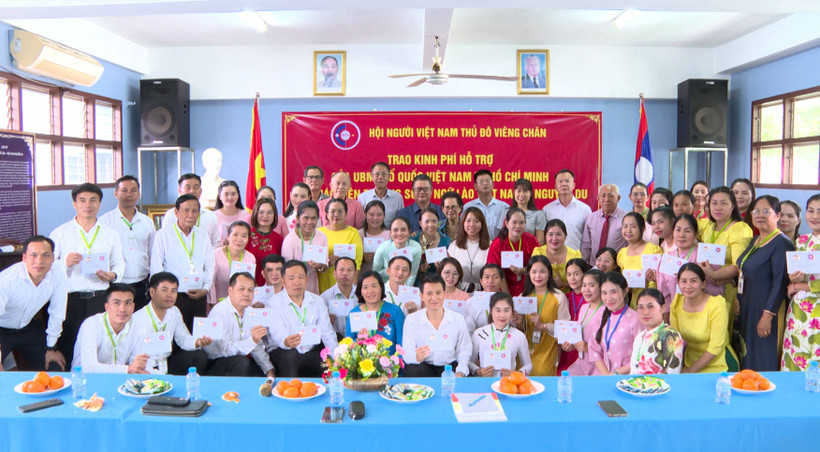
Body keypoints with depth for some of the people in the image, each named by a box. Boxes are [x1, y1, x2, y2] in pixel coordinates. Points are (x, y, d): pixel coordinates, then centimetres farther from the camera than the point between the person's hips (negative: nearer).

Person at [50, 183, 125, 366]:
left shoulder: (110, 234, 14)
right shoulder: (59, 233, 8)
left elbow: (119, 263, 14)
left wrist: (113, 275, -7)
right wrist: (65, 263, -15)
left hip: (101, 299, 1)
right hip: (69, 300, -1)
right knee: (68, 350, -2)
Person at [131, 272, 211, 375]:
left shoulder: (174, 312, -1)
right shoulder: (138, 319, -22)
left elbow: (183, 338, 8)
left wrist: (197, 342, -15)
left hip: (166, 363, 7)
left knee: (200, 355, -7)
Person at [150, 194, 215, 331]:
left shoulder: (203, 236, 13)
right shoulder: (163, 235, 1)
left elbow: (210, 266, 15)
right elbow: (156, 268, -1)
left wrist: (205, 289, 2)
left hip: (199, 297, 4)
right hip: (174, 296, -4)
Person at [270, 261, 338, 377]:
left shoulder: (318, 301, 9)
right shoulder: (274, 303, -6)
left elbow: (327, 333, 3)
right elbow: (277, 335, -19)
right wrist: (286, 342, -45)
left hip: (312, 351, 3)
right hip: (285, 352, -3)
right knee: (290, 356, -35)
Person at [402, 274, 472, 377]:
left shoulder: (458, 319, 4)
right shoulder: (411, 320, 0)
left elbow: (464, 351, 4)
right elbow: (407, 354, -5)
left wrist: (460, 373, -14)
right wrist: (417, 357, -29)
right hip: (423, 367, 1)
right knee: (413, 370, -32)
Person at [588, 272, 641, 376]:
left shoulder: (635, 319, -9)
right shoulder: (604, 318, 11)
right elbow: (594, 348, 9)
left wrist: (616, 373, -9)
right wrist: (605, 373, -5)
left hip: (626, 378, -5)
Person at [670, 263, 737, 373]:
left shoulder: (717, 304, -15)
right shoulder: (677, 303, -2)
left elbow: (716, 347, -15)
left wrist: (690, 370, -13)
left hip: (719, 367, -4)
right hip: (691, 362, 4)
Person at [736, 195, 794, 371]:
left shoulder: (781, 243, -13)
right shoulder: (755, 241, 13)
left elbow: (780, 282, -19)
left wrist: (768, 315, -23)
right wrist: (739, 301, 15)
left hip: (767, 308, -9)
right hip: (748, 308, 9)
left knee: (764, 363, -2)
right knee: (748, 359, 14)